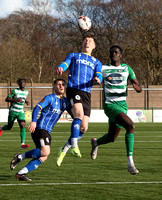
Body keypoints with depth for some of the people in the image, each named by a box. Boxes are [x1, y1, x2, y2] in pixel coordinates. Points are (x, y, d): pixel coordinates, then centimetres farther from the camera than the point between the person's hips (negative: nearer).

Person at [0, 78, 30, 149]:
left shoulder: (26, 92, 7)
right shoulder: (15, 91, -10)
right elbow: (7, 99, -13)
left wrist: (26, 101, 6)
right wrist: (15, 100, -26)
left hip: (21, 112, 3)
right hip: (13, 111, -3)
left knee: (23, 126, -17)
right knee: (9, 127, 9)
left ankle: (22, 144, -23)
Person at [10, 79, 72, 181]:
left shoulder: (65, 101, 18)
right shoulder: (50, 98, -4)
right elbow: (37, 108, -16)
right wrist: (34, 121, -33)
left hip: (47, 132, 8)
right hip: (40, 128, -8)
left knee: (43, 157, -2)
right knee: (45, 152, -26)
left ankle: (20, 174, -3)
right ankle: (20, 157, -11)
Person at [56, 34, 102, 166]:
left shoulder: (96, 62, 25)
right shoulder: (73, 56, 22)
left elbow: (99, 77, 8)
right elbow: (64, 64, 3)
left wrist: (97, 80, -18)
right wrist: (60, 68, -22)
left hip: (86, 93, 3)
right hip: (73, 89, -3)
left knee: (83, 128, -4)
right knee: (79, 115, -30)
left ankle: (64, 150, 14)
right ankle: (74, 146, -29)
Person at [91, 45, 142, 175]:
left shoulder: (126, 68, 10)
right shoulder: (103, 69, 4)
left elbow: (139, 88, 8)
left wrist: (137, 87, -16)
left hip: (123, 105, 5)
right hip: (110, 105, -5)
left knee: (112, 138, 11)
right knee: (130, 126, -26)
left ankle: (96, 143, 48)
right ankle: (130, 163, -24)